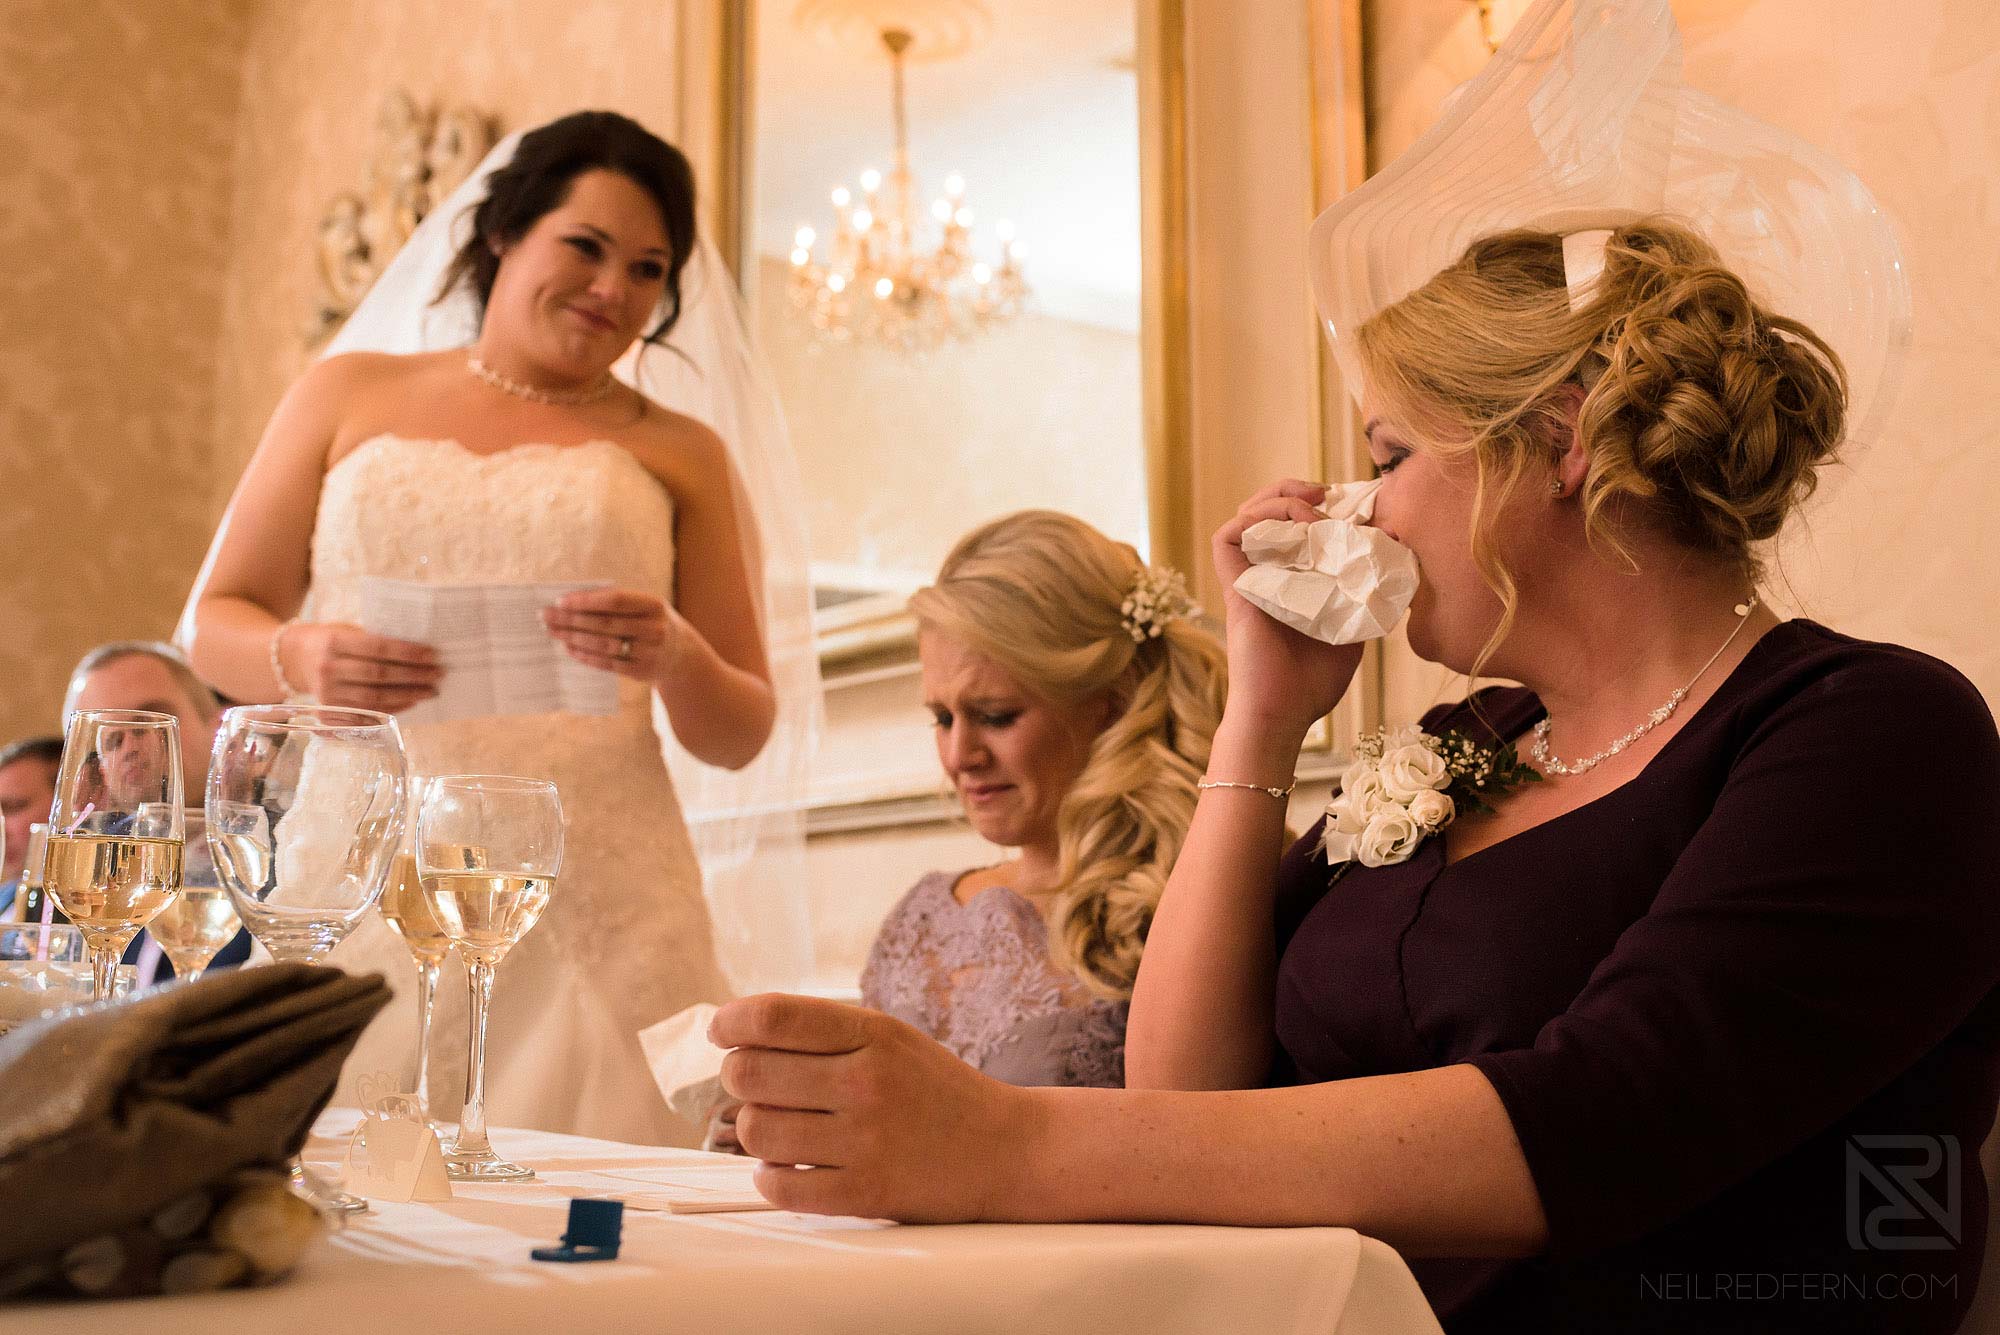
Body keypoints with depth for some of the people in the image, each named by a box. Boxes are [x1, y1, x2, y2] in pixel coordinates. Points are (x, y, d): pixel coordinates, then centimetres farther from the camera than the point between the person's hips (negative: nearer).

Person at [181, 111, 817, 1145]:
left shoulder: (678, 456, 13)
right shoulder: (349, 395, 15)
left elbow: (739, 738, 12)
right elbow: (215, 625, 14)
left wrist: (674, 658, -10)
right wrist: (302, 659, -8)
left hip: (594, 912, 0)